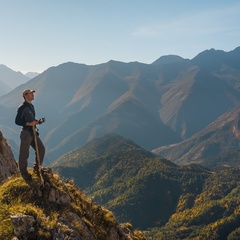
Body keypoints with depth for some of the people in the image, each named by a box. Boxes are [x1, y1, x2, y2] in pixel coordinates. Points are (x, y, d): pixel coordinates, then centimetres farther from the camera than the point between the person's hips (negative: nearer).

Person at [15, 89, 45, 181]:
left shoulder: (31, 106, 13)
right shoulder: (22, 108, -14)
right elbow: (17, 121, -16)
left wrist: (37, 121, 5)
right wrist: (28, 123, -25)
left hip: (33, 132, 8)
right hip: (26, 133, -8)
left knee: (41, 149, 8)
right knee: (24, 154, 1)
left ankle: (36, 168, 26)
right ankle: (24, 172, 16)